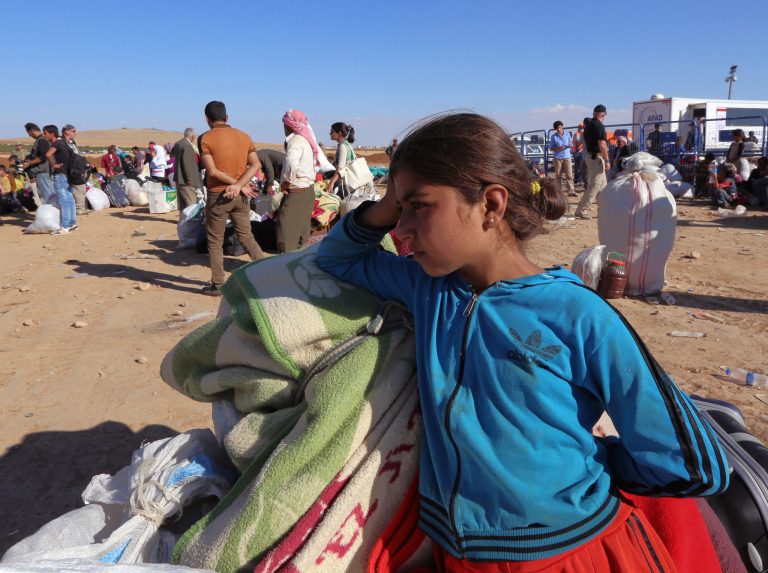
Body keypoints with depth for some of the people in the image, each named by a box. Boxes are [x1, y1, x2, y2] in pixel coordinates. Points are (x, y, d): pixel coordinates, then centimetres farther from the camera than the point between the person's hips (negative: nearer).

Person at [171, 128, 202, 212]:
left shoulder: (177, 144, 10)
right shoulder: (187, 146, -18)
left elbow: (172, 154, 29)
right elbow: (186, 163, -22)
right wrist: (189, 179, -19)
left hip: (179, 178, 10)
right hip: (186, 180, -10)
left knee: (182, 203, 15)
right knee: (191, 203, -8)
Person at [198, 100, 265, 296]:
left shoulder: (205, 138, -7)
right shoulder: (244, 136, 7)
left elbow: (212, 171, -15)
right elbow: (255, 165, -4)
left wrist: (240, 186, -11)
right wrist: (239, 185, -14)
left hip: (218, 195, -4)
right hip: (241, 196, 4)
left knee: (215, 241, 7)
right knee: (246, 235, 17)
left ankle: (217, 285, 12)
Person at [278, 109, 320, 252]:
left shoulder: (295, 141, -17)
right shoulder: (306, 140, 12)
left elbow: (292, 164, -35)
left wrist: (286, 182, -19)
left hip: (296, 192, -10)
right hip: (307, 190, 10)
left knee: (287, 231, -9)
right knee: (301, 230, 17)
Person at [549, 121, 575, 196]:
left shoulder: (567, 134, 8)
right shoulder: (554, 136, 3)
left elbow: (571, 143, 17)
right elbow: (551, 148, 4)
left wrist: (570, 145, -8)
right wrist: (558, 148, -15)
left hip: (567, 157, 1)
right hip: (557, 158, -1)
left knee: (569, 175, -7)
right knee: (558, 175, 3)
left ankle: (571, 191, -9)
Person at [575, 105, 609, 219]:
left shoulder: (588, 125, 11)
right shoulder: (599, 125, -16)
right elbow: (602, 144, -21)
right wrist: (607, 160, -20)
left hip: (588, 155, 10)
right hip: (597, 157, -10)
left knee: (602, 184, 16)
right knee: (594, 185, -7)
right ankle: (582, 210, -8)